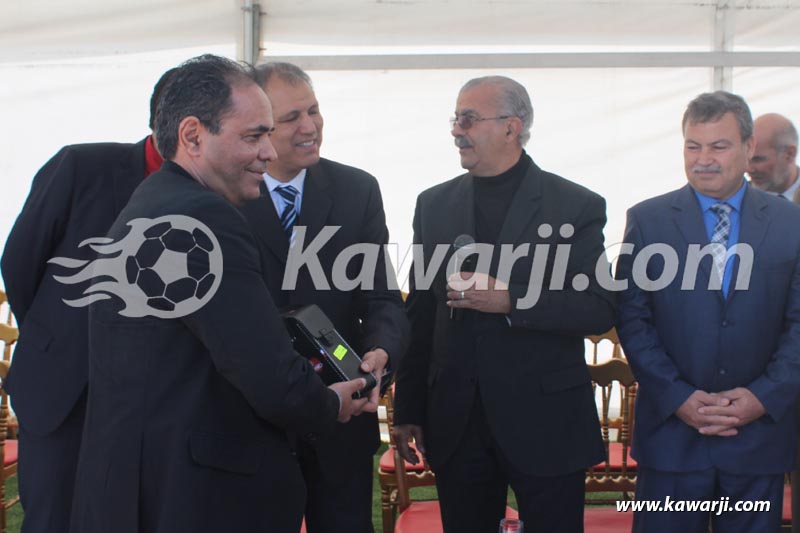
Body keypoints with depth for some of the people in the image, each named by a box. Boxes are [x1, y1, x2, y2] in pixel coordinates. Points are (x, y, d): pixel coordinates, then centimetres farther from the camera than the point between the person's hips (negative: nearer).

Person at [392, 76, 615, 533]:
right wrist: (409, 410, 9)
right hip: (455, 422, 3)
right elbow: (420, 314, 10)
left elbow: (600, 311, -8)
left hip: (546, 422, -3)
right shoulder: (434, 205, 8)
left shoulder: (577, 206, -3)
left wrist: (511, 301, -21)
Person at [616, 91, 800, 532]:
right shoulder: (647, 220, 1)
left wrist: (764, 395, -10)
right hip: (671, 429, -1)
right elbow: (632, 320, -2)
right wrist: (677, 397, -11)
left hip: (760, 431, 1)